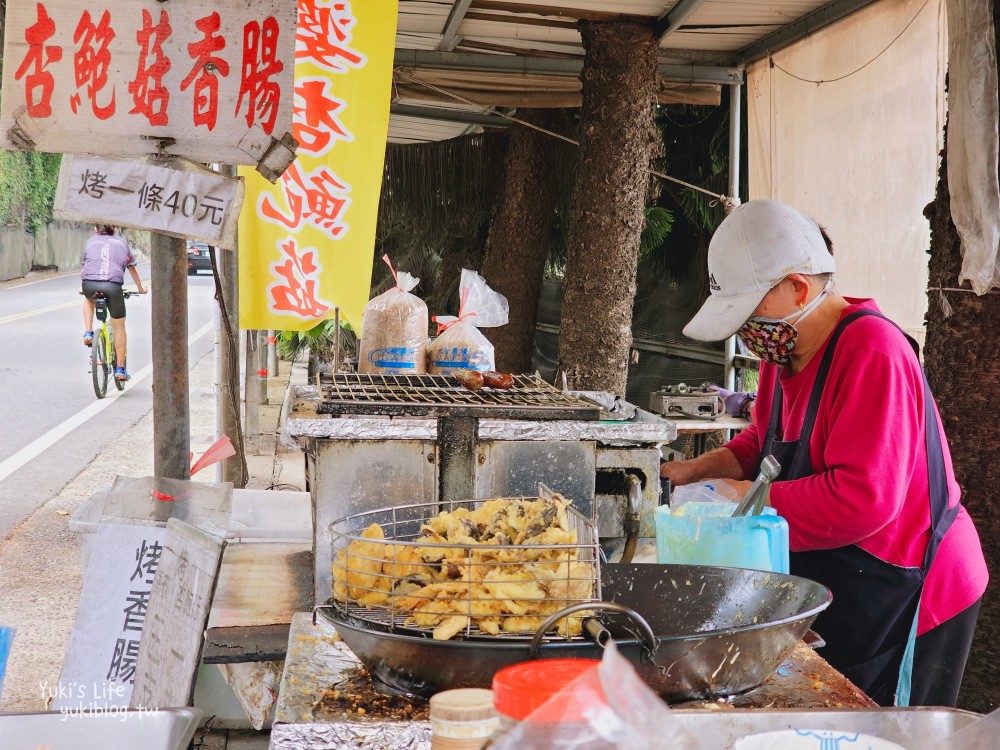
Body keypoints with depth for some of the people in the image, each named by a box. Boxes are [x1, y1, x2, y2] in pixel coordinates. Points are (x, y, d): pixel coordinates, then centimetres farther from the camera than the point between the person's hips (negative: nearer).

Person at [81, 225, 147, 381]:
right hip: (113, 285, -1)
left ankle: (88, 333, 20)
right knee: (119, 328, 13)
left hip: (90, 284, 1)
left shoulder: (91, 241, 25)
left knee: (89, 300, 39)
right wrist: (141, 288, 47)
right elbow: (132, 268, 32)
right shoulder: (121, 241, 24)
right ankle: (120, 369, 15)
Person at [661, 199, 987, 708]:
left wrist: (751, 499, -24)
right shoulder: (785, 349, 5)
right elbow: (764, 441, 19)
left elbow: (863, 499, -32)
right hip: (830, 594, 9)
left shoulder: (872, 355, -25)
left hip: (906, 599, -9)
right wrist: (701, 469, 1)